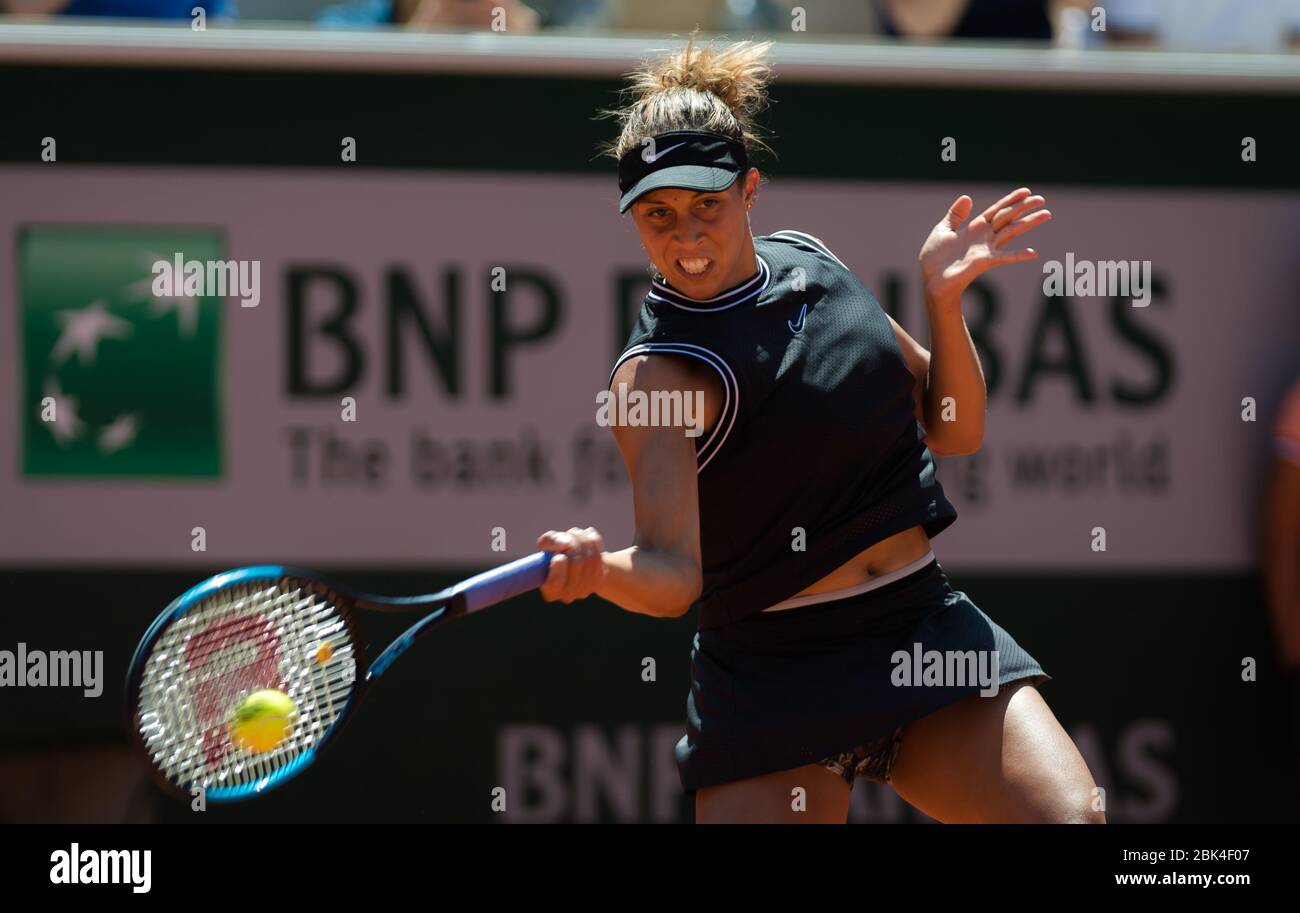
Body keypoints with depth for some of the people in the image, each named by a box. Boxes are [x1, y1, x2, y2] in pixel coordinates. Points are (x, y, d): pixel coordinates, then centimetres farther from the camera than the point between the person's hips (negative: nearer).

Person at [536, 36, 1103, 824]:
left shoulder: (808, 262, 7)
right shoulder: (659, 367, -13)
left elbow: (953, 432, 14)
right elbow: (671, 574, -25)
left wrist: (945, 299, -1)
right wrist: (596, 570, -47)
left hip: (927, 635, 5)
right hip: (773, 670, -4)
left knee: (1073, 818, -16)